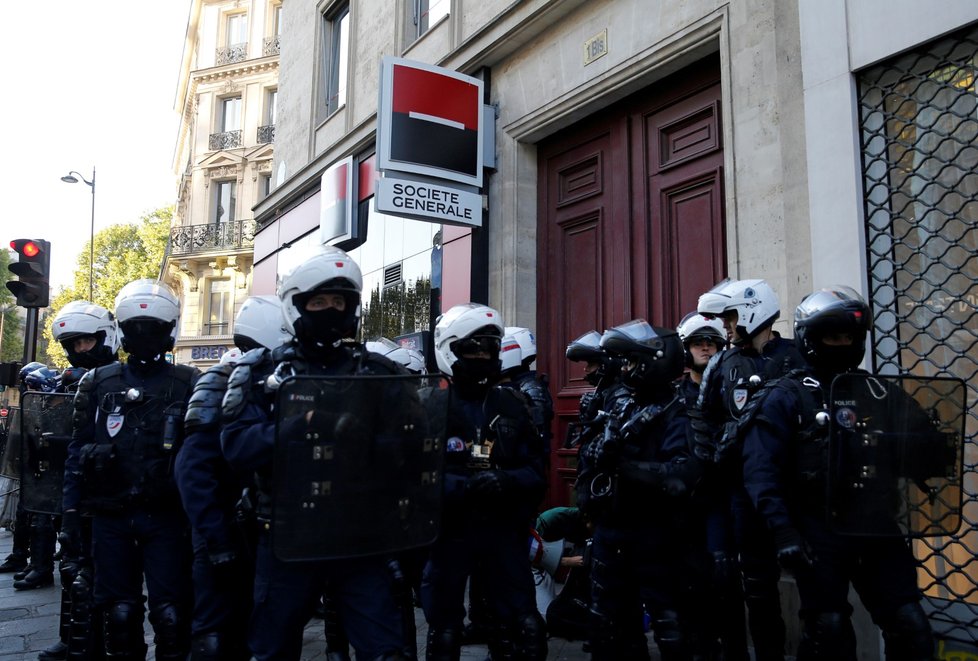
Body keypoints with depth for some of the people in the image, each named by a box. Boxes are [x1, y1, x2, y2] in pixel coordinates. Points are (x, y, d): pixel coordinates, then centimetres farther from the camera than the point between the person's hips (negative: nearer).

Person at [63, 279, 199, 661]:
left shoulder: (188, 384, -2)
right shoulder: (98, 383, 5)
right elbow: (78, 450, 8)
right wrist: (71, 511, 4)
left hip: (166, 517, -2)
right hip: (110, 516, 2)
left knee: (171, 613, 1)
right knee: (118, 611, 14)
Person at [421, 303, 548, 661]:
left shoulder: (512, 404, 5)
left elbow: (537, 470, 2)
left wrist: (507, 482, -18)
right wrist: (463, 487, -28)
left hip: (503, 530, 2)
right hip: (448, 531, -2)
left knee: (526, 631, 5)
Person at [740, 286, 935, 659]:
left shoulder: (874, 392, 12)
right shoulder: (786, 398, -5)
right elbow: (761, 471, -13)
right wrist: (783, 531, -21)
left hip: (876, 529, 4)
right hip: (819, 535, -4)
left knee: (911, 630, 7)